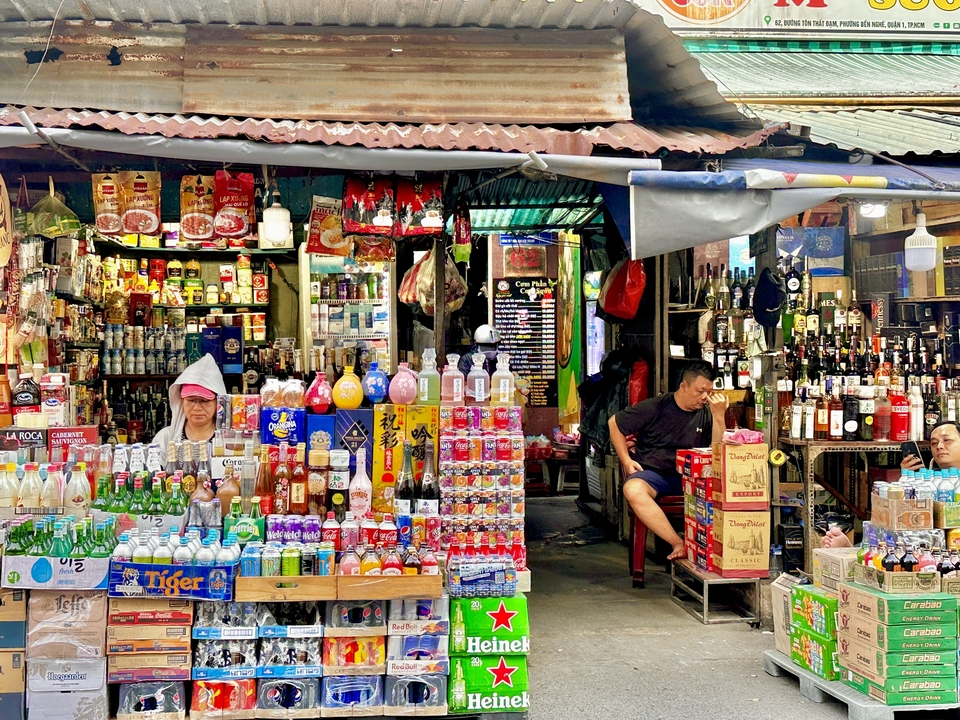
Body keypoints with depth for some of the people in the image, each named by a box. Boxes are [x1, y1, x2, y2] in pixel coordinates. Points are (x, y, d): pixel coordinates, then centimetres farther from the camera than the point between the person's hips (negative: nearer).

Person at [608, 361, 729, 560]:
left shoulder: (706, 414, 9)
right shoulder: (655, 407, 1)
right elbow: (615, 423, 9)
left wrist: (719, 416, -10)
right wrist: (626, 460, 0)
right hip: (652, 472, -2)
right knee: (633, 489, -38)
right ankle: (678, 543, -37)